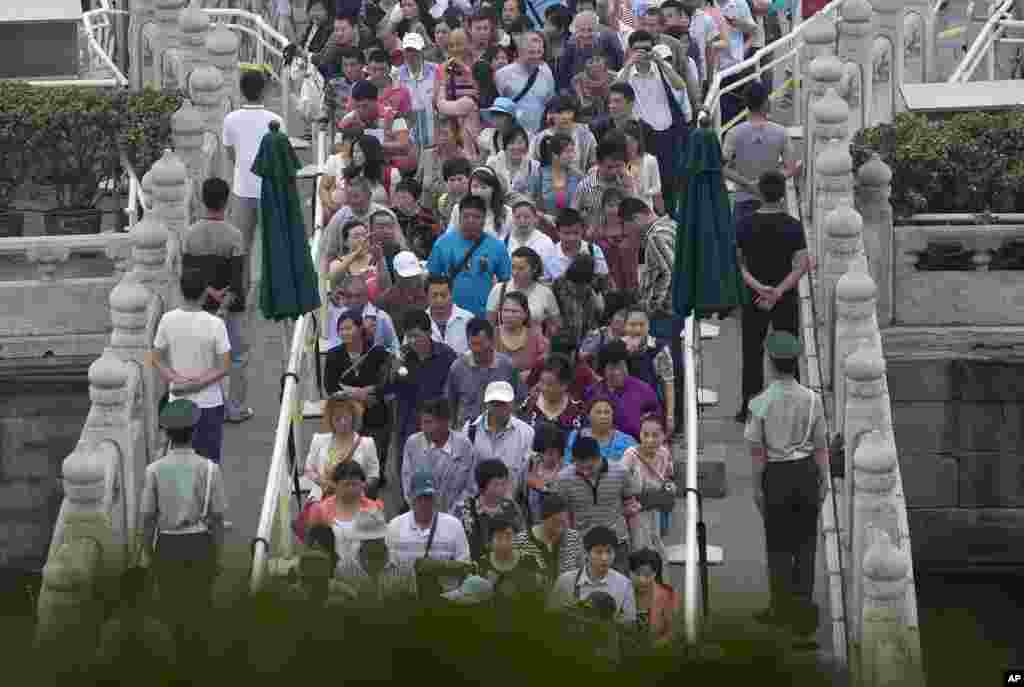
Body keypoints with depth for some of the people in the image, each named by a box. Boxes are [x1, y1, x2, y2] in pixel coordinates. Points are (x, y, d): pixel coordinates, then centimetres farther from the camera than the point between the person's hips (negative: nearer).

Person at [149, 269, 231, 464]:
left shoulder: (168, 320, -8)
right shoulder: (215, 324, -16)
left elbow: (155, 359, -1)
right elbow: (225, 367, -15)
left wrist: (177, 380, -9)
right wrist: (198, 383, -13)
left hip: (178, 402, 3)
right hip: (209, 402, -3)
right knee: (209, 459, 8)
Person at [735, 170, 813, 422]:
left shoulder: (745, 225, -5)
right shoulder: (793, 226, -9)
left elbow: (737, 264, -8)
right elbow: (802, 266, -14)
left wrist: (757, 287, -14)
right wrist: (778, 292, -16)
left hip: (753, 298, 1)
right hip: (786, 299, -1)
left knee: (752, 353, 10)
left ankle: (749, 408, 12)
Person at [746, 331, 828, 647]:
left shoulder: (761, 403, -13)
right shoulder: (812, 399, -8)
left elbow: (757, 451, -9)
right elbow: (821, 446, -2)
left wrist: (757, 488, 0)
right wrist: (824, 481, 8)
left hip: (776, 475, -1)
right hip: (806, 472, 1)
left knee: (778, 543, 13)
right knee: (805, 542, 12)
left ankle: (781, 607, 21)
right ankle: (803, 604, 8)